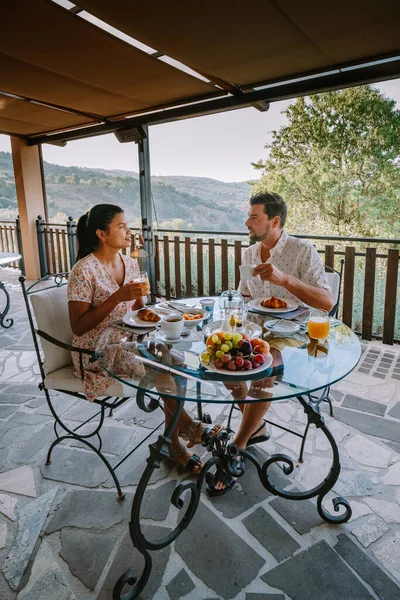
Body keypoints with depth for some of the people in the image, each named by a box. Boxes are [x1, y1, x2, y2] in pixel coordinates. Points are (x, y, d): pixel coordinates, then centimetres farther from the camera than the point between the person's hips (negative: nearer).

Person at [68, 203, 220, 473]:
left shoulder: (131, 264, 4)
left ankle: (174, 441, -4)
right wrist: (117, 297, -27)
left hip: (126, 342, 6)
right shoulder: (84, 271, -17)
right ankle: (186, 424, 3)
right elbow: (78, 327, -19)